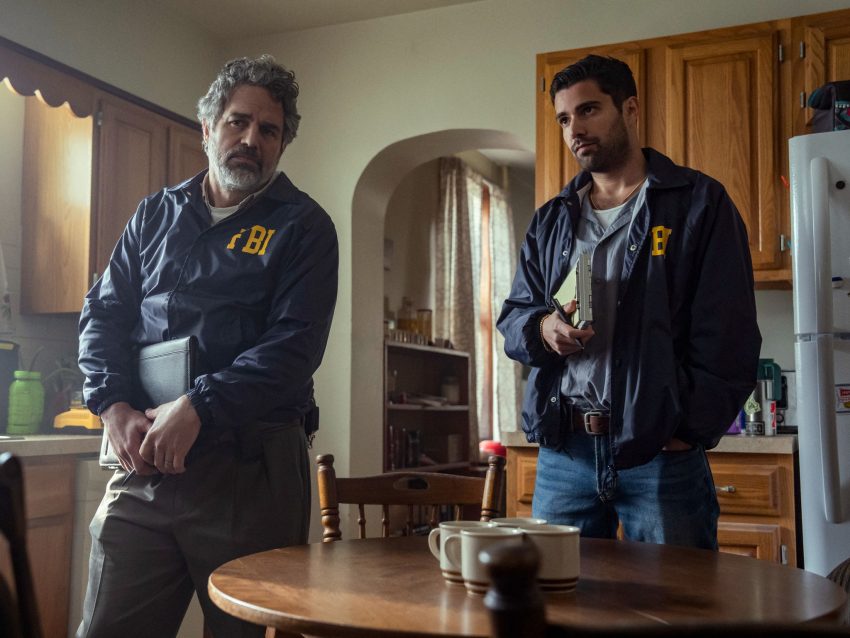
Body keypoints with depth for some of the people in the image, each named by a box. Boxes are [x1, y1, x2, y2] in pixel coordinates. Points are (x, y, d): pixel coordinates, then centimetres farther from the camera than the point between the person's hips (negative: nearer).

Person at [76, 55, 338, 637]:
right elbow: (103, 315, 12)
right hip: (142, 459, 4)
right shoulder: (156, 214, 16)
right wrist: (115, 408, -6)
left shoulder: (303, 227, 2)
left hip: (249, 463, -3)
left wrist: (197, 409, -19)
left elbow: (294, 345, -9)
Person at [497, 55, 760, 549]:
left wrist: (691, 430, -13)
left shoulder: (699, 204, 1)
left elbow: (727, 335, -5)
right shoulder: (551, 220, 16)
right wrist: (542, 329, -7)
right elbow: (512, 317, 16)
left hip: (662, 452, -4)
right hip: (562, 451, 4)